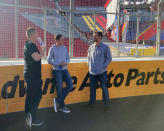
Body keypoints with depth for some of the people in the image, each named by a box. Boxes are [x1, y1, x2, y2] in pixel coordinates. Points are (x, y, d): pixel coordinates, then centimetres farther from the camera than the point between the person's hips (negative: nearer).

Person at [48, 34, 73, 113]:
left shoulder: (64, 48, 8)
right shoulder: (52, 49, -5)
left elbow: (68, 58, 13)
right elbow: (49, 60, -5)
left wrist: (66, 62, -10)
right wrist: (59, 63, -17)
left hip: (64, 70, 5)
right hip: (57, 70, -5)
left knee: (70, 85, -7)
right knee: (60, 88, -2)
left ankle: (58, 100, 5)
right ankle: (62, 106, 12)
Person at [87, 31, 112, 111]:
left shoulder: (105, 47, -4)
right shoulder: (91, 47, 8)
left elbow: (109, 58, 0)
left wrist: (104, 66, -7)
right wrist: (89, 65, 9)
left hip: (102, 72, -4)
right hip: (92, 72, 4)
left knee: (104, 87, -1)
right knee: (92, 87, 11)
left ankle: (106, 104, 11)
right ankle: (91, 103, 25)